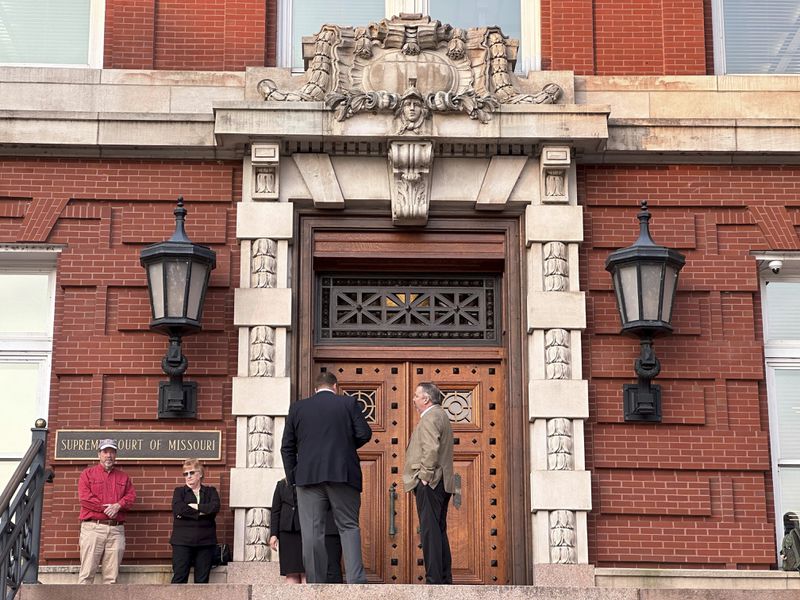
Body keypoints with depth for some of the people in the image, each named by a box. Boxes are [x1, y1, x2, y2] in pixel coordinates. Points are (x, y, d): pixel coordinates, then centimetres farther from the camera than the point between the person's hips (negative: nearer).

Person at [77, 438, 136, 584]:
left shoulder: (123, 476, 21)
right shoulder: (88, 473, 11)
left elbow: (131, 496, 9)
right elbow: (84, 497, -2)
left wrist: (118, 505, -10)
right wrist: (105, 508, -8)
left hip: (116, 529, 3)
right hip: (93, 527, -3)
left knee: (112, 576, -1)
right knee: (87, 572, -9)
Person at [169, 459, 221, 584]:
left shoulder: (211, 491, 14)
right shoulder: (179, 491, 11)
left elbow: (214, 507, -7)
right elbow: (177, 509, -10)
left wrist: (193, 506, -10)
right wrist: (200, 512, -10)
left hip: (205, 541, 1)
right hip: (182, 541, -1)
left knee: (202, 579, 2)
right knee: (179, 577, -7)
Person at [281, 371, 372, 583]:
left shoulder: (297, 408, 12)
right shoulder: (349, 403, 7)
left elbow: (287, 446, 10)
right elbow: (364, 434, -1)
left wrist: (292, 477, 13)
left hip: (308, 476, 1)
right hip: (343, 475, -1)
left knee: (312, 532, 2)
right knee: (349, 527, 4)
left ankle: (316, 583, 1)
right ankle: (356, 578, -10)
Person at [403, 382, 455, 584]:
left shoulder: (430, 418, -10)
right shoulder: (441, 416, 23)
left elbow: (431, 449, -23)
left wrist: (426, 475, -18)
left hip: (429, 483, -11)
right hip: (442, 482, 11)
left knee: (430, 531, -11)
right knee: (439, 531, 12)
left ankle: (434, 580, -14)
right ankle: (445, 578, 14)